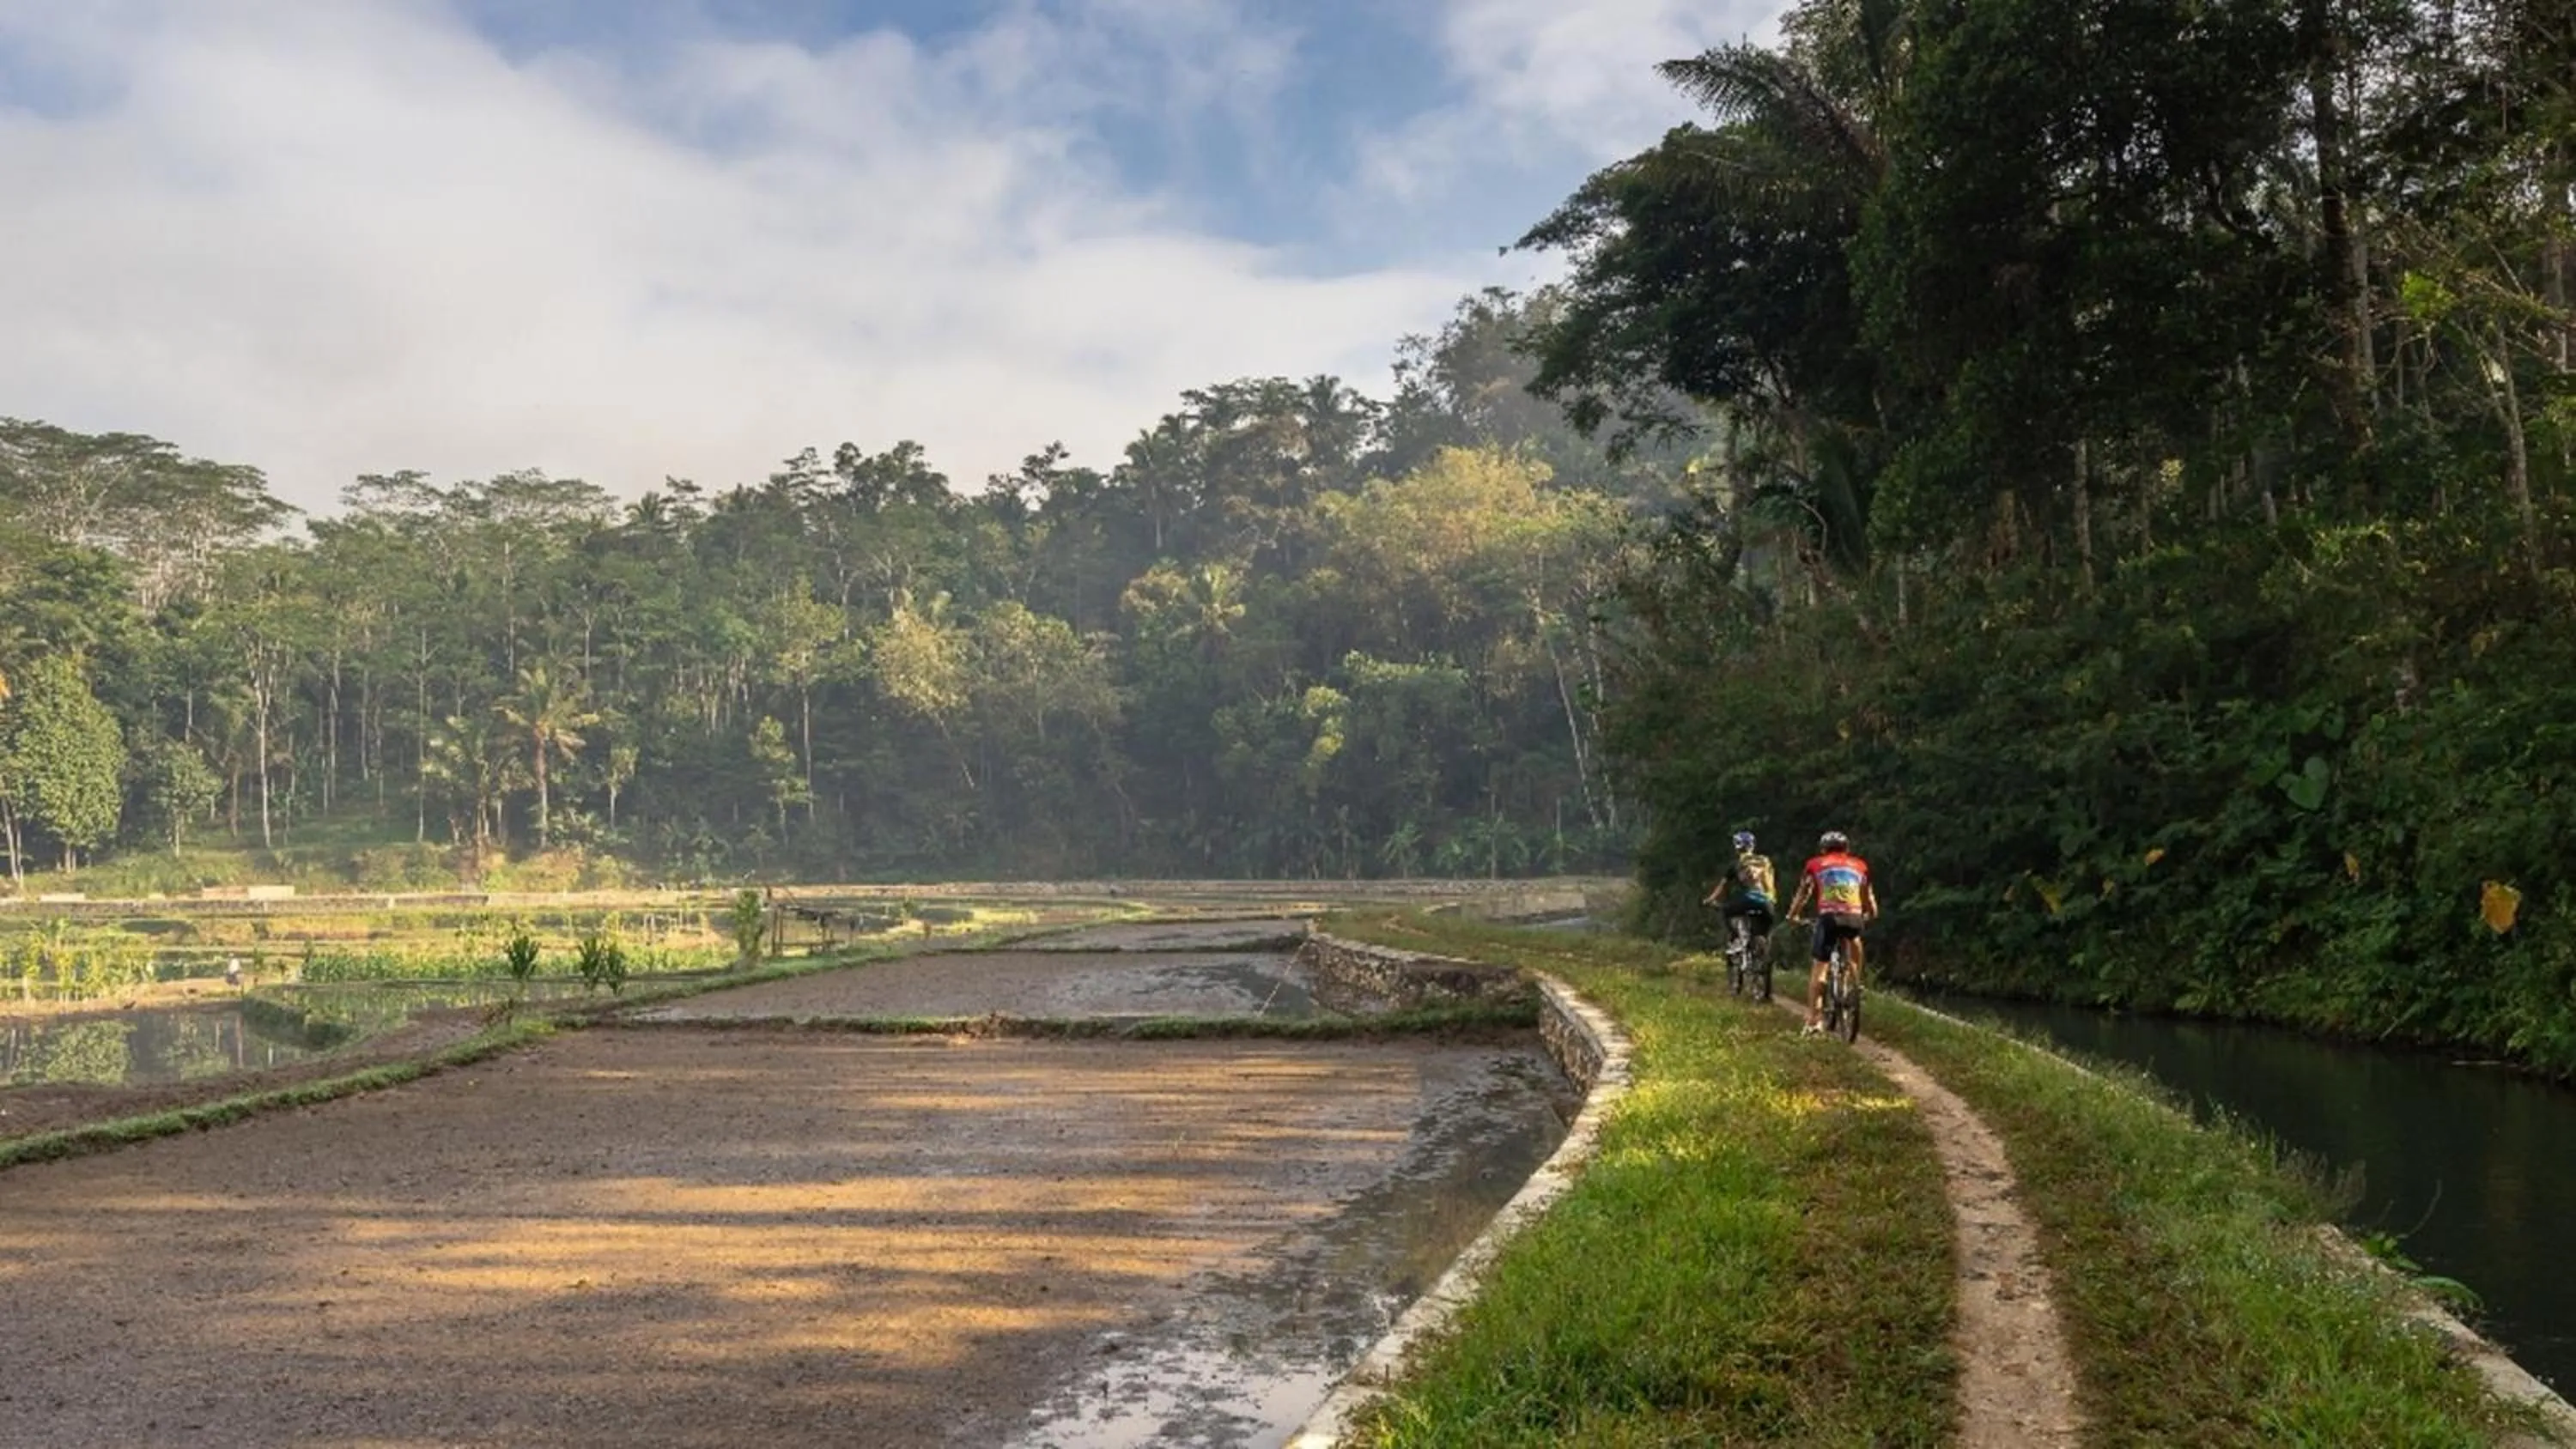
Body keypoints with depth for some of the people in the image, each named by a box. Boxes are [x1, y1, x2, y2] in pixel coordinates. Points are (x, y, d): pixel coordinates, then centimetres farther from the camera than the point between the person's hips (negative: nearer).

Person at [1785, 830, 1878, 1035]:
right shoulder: (1859, 865, 23)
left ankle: (1814, 1020, -2)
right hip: (1854, 918, 2)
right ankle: (1856, 984, 26)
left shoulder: (1816, 865, 19)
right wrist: (1871, 915, 46)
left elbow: (1803, 894, 21)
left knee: (1819, 968, 5)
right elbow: (1869, 898, 27)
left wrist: (1792, 915, 38)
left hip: (1828, 917, -1)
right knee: (1854, 940, 36)